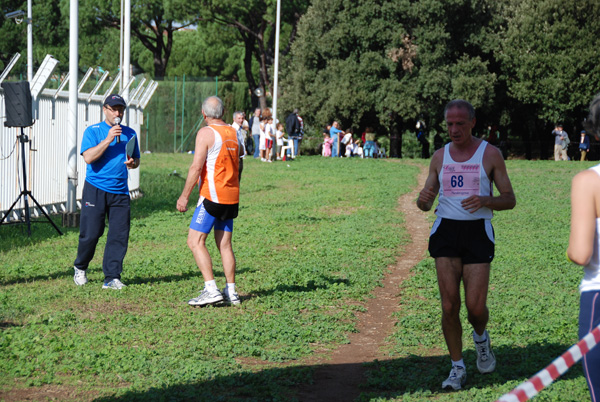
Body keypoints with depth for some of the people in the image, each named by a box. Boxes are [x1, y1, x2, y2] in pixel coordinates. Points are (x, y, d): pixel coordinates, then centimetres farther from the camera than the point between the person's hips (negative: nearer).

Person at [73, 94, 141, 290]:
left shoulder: (129, 134, 14)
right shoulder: (92, 131, 1)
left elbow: (136, 160, 23)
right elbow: (88, 157, -13)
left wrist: (132, 163, -1)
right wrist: (108, 139, -18)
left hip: (120, 191, 4)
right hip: (95, 190, -4)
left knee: (120, 234, -4)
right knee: (90, 233, -4)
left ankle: (112, 277, 3)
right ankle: (80, 268, 22)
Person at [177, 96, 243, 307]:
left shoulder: (206, 133, -10)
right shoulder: (233, 132, 10)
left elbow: (196, 167, -15)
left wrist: (184, 196, -12)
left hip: (212, 195, -7)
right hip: (231, 197, 7)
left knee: (195, 241, -6)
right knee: (225, 244, 12)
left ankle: (211, 289, -15)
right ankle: (231, 292, 10)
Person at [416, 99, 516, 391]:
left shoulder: (490, 154, 2)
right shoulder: (440, 157, 10)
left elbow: (510, 200, 3)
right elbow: (425, 204, 14)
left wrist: (484, 201, -18)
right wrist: (423, 199, -11)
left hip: (478, 232, -2)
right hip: (446, 231, 2)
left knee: (475, 306, -8)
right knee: (449, 305, -6)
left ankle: (481, 337, 28)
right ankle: (457, 368, 8)